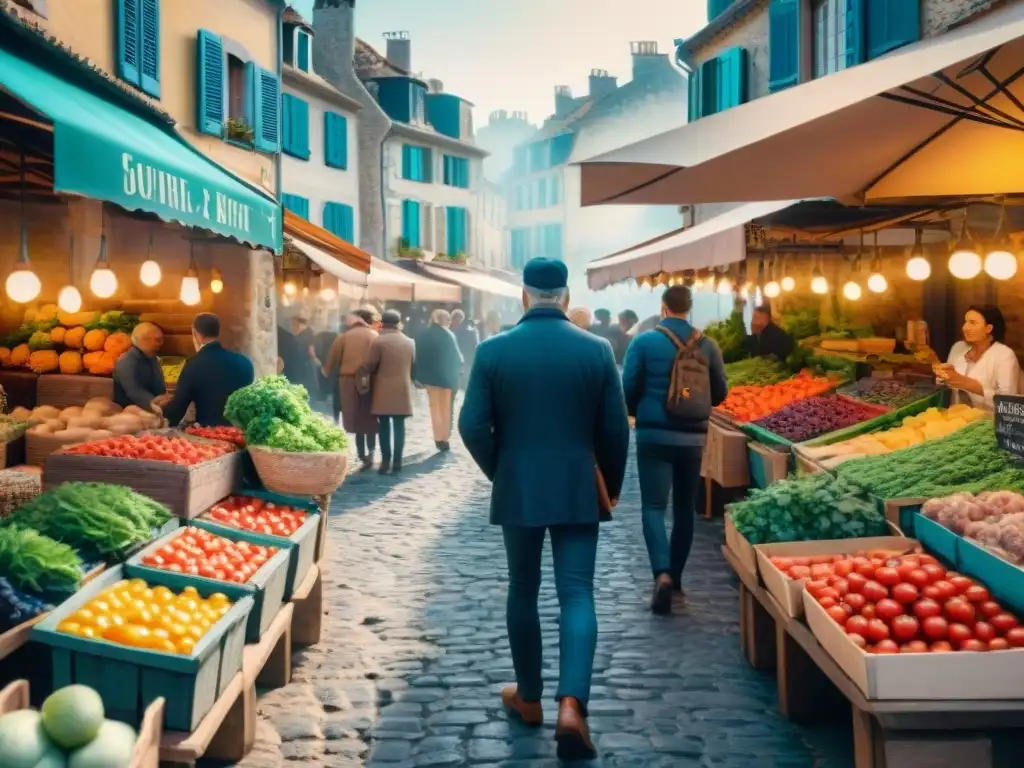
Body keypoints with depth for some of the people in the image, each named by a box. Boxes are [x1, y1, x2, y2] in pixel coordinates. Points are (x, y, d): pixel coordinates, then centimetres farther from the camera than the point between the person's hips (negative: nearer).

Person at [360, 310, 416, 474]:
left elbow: (368, 366, -6)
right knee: (399, 426, 4)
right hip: (402, 391, 3)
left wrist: (361, 375, 13)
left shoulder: (378, 341, -7)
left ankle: (386, 460, -3)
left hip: (383, 391, -3)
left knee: (384, 426, 1)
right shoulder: (410, 342, 7)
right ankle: (397, 461, 1)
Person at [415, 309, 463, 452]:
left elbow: (418, 357, -1)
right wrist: (459, 367, 8)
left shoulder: (424, 335, -2)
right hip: (446, 377, -3)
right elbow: (455, 356, -10)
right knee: (446, 408, 12)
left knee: (435, 407, 14)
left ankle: (438, 439, 10)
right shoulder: (448, 335, -12)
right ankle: (444, 439, 10)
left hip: (429, 377, 3)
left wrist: (419, 377, 4)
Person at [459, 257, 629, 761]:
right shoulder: (596, 350, -3)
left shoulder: (493, 350, -5)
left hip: (517, 490, 0)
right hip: (577, 490, 0)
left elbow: (472, 426, -6)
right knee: (577, 594, 1)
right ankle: (572, 704, -13)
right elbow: (614, 430, -1)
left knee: (523, 592, 14)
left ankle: (529, 697, 26)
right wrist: (612, 485, 15)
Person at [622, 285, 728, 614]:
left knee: (654, 506, -1)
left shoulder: (644, 342, -7)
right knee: (685, 508, 15)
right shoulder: (707, 346, 2)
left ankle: (662, 574, -20)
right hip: (693, 438, 3)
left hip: (655, 435, -3)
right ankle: (675, 575, 22)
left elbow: (628, 389, -6)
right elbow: (719, 394, 8)